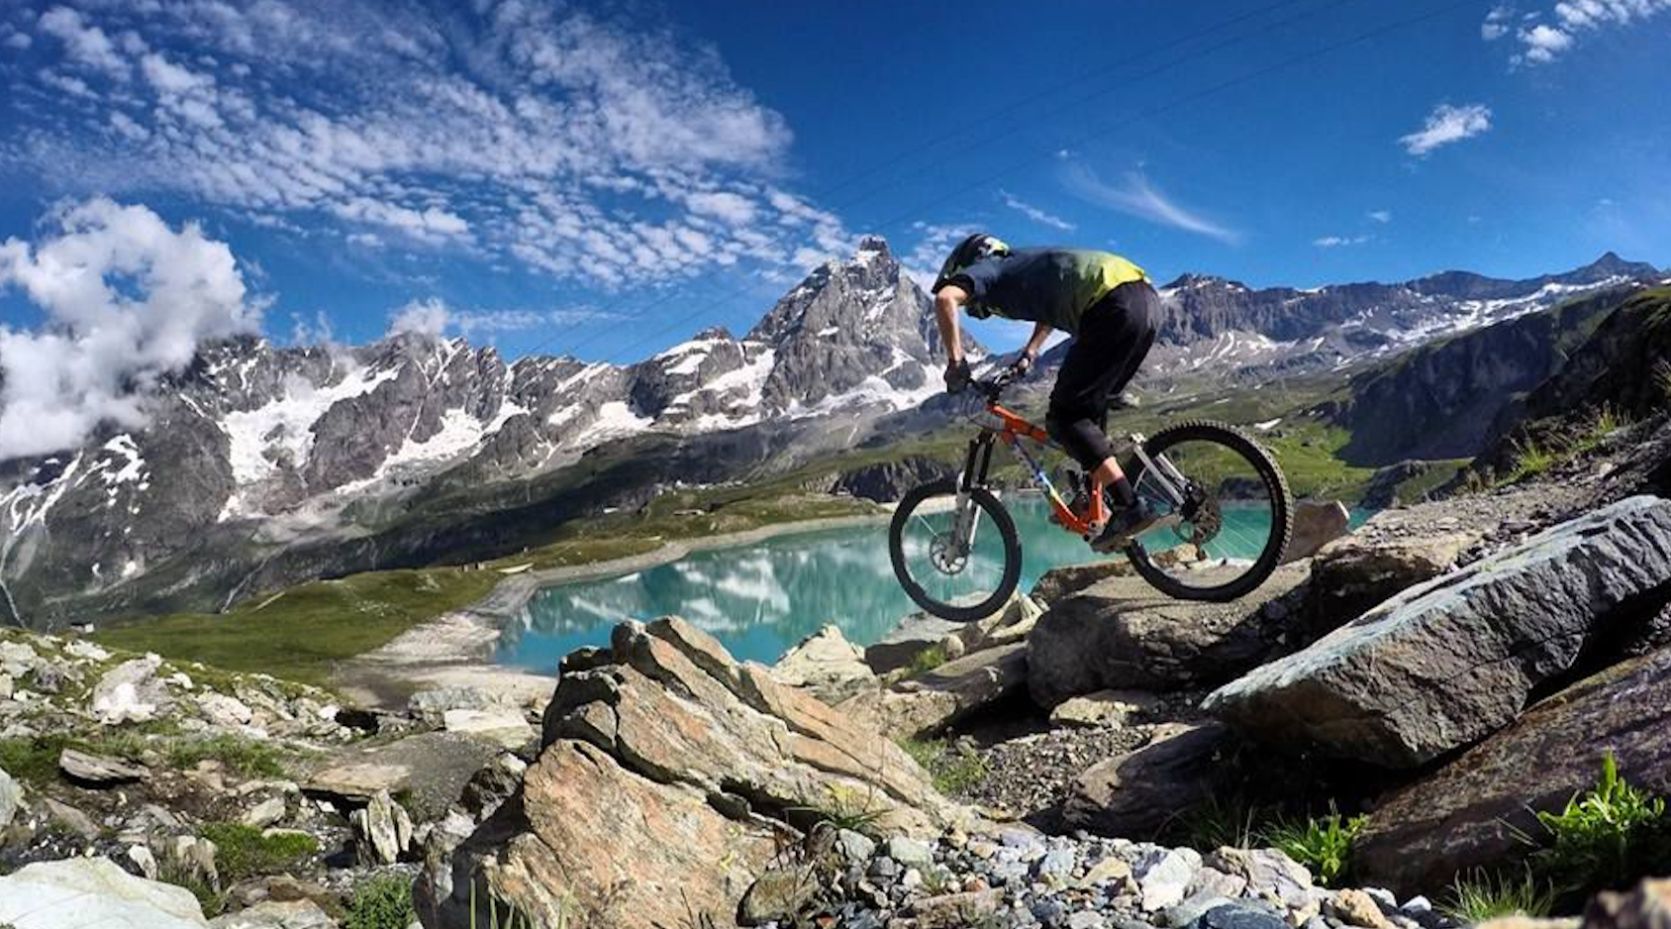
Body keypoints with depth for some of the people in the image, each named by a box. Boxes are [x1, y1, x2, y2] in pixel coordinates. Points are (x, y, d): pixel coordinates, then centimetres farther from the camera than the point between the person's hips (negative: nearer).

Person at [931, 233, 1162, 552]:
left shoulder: (986, 269, 10)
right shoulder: (1022, 265, 34)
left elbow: (945, 298, -11)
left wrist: (956, 361, -5)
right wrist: (1030, 352, 46)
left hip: (1114, 307, -9)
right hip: (1148, 298, 9)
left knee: (1064, 417, -5)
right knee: (1089, 407, 21)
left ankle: (1131, 506, -13)